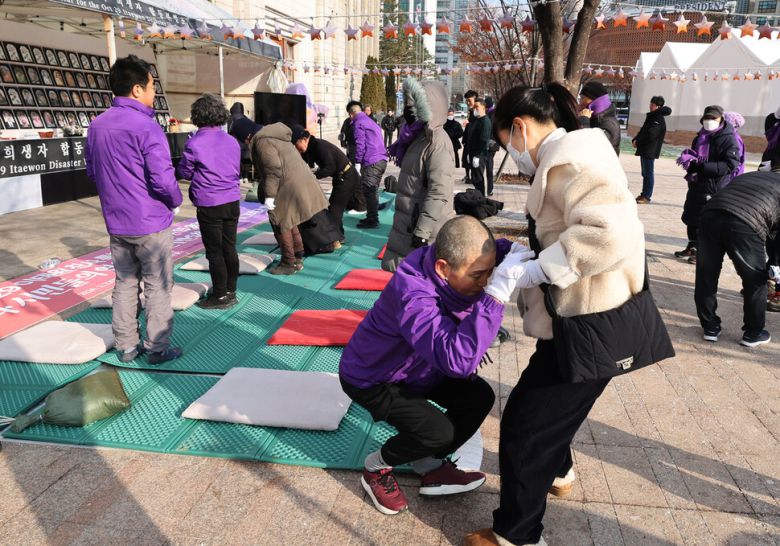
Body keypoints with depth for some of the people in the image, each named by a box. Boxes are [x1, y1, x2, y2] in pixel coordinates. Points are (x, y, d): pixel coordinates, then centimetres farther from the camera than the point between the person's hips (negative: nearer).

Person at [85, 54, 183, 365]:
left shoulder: (97, 126, 6)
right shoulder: (145, 126, -18)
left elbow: (92, 172, 14)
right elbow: (162, 178, -22)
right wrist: (176, 200, -3)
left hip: (116, 222, 7)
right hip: (150, 223, -7)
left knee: (125, 284, 15)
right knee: (158, 286, 5)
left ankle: (126, 345, 23)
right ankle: (157, 348, 12)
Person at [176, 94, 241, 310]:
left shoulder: (194, 144, -11)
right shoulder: (232, 141, 5)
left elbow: (184, 173, 1)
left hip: (209, 205, -5)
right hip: (232, 202, 5)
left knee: (215, 252, 3)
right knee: (229, 248, 13)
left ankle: (221, 296, 10)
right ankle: (231, 292, 22)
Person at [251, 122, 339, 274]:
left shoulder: (262, 141, -11)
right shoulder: (273, 135, 20)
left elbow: (273, 168, -22)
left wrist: (269, 196, -21)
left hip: (290, 186, -10)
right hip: (301, 181, 10)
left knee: (280, 222, 0)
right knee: (289, 220, 19)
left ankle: (289, 263, 7)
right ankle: (297, 259, 26)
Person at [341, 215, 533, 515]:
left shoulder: (459, 269, -19)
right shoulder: (412, 294, -41)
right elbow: (456, 359, -53)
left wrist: (514, 251, -25)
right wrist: (496, 293, -57)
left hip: (416, 368, 8)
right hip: (370, 379, -7)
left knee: (479, 397, -6)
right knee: (438, 432, -23)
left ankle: (429, 463, 13)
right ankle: (377, 467, 6)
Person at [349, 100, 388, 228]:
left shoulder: (358, 123, -4)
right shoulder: (370, 121, 24)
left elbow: (360, 144, -13)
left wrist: (357, 163, -11)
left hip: (371, 162, -9)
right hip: (382, 160, 9)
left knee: (369, 191, -4)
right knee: (373, 190, 17)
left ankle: (372, 220, -2)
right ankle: (372, 217, 25)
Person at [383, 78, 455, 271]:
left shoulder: (437, 142, -17)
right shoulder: (417, 137, 11)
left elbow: (439, 194, -24)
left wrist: (422, 231, -25)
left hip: (426, 228, -9)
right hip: (408, 225, 9)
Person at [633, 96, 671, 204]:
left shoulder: (659, 120, -14)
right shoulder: (651, 117, 15)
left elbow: (650, 135, -20)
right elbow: (643, 130, 17)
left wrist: (637, 141, -10)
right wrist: (635, 140, 1)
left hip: (650, 151, -9)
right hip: (644, 150, 9)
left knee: (648, 173, -5)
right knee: (645, 173, 14)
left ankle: (647, 196, -1)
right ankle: (644, 194, 21)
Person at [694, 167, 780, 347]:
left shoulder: (746, 176, 34)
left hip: (710, 215, 4)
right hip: (745, 224, -4)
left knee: (706, 277, 17)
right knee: (755, 281, 17)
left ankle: (710, 327, 28)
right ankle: (753, 333, 28)